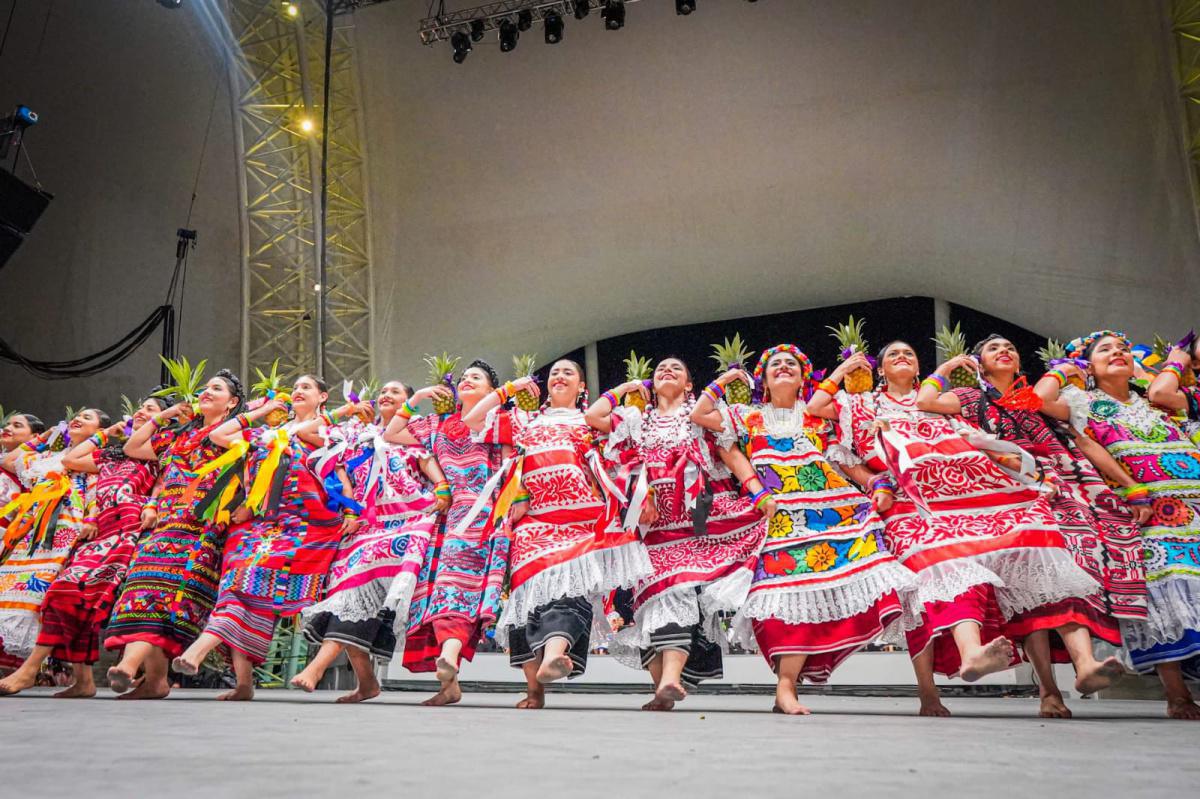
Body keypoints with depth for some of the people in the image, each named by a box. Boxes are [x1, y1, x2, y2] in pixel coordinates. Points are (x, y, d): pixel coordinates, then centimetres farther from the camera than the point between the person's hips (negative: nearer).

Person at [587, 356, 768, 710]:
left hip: (701, 516, -3)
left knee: (680, 587, -19)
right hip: (659, 520, 3)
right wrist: (624, 388, 23)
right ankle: (663, 683, -11)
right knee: (658, 589, -12)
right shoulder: (637, 419, 24)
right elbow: (593, 416, 14)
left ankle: (670, 678, -28)